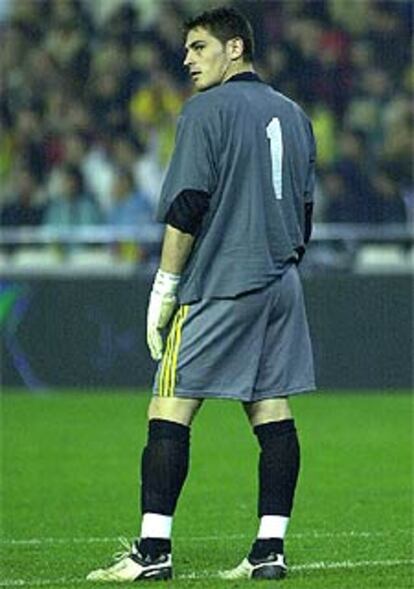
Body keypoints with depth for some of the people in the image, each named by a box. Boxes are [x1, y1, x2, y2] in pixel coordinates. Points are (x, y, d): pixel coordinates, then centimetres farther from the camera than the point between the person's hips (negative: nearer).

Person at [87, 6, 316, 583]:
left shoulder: (207, 110, -7)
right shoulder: (292, 115, 15)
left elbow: (187, 206, -12)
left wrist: (163, 290, -7)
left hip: (218, 288, -7)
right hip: (280, 286, 7)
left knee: (169, 411, -6)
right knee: (273, 414, 5)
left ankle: (153, 550, -11)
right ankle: (270, 550, 2)